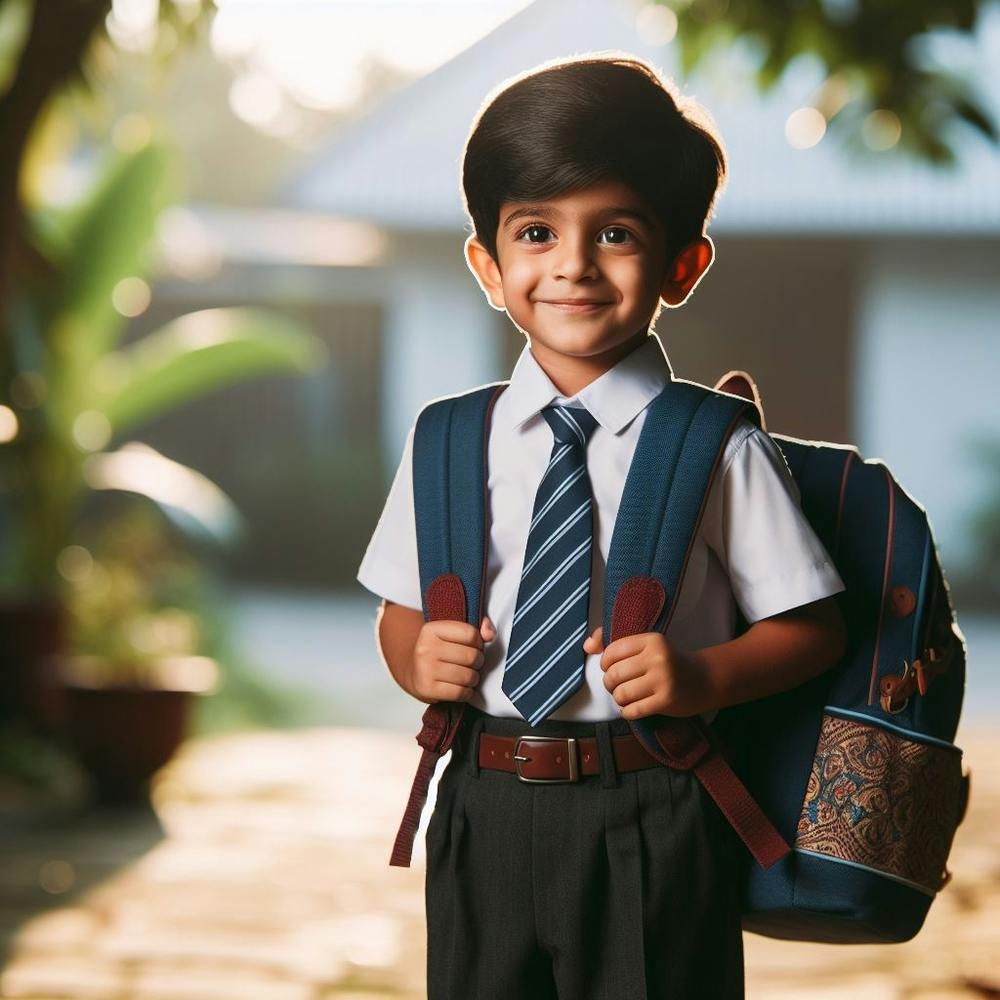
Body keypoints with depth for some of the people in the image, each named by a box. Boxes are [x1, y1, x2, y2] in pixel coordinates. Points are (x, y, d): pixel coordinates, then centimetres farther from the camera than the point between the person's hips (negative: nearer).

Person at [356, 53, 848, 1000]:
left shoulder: (720, 451, -5)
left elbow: (812, 628, -1)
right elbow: (402, 612, 15)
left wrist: (703, 675, -17)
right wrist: (417, 660, -6)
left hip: (651, 823, -3)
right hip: (487, 812, 3)